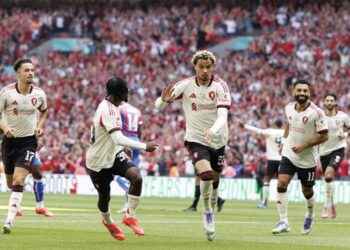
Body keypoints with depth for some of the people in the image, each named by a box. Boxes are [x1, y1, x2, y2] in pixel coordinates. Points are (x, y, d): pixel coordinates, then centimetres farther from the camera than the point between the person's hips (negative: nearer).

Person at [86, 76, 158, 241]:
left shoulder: (110, 107, 3)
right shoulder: (108, 110, -28)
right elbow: (118, 139, -38)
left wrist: (124, 148, 25)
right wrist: (144, 146, -38)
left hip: (113, 154, 7)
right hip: (98, 161, -7)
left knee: (136, 176, -18)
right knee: (104, 197, 9)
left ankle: (130, 216, -5)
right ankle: (108, 222, 42)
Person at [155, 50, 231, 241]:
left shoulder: (220, 86, -13)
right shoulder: (185, 85, -11)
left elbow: (223, 116, -24)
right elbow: (159, 105, -8)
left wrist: (213, 130, -45)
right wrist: (164, 100, -32)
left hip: (218, 140, 2)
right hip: (196, 139, -2)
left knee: (215, 181, 13)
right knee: (206, 173, -26)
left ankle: (210, 214, 37)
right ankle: (207, 212, -5)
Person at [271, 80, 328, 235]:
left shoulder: (316, 112, -18)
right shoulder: (289, 108, -2)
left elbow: (324, 135, -17)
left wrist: (304, 145, -22)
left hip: (307, 158, -3)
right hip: (289, 154, 3)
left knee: (307, 190, 12)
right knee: (281, 183, -15)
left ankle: (310, 216, 42)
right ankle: (283, 222, -14)